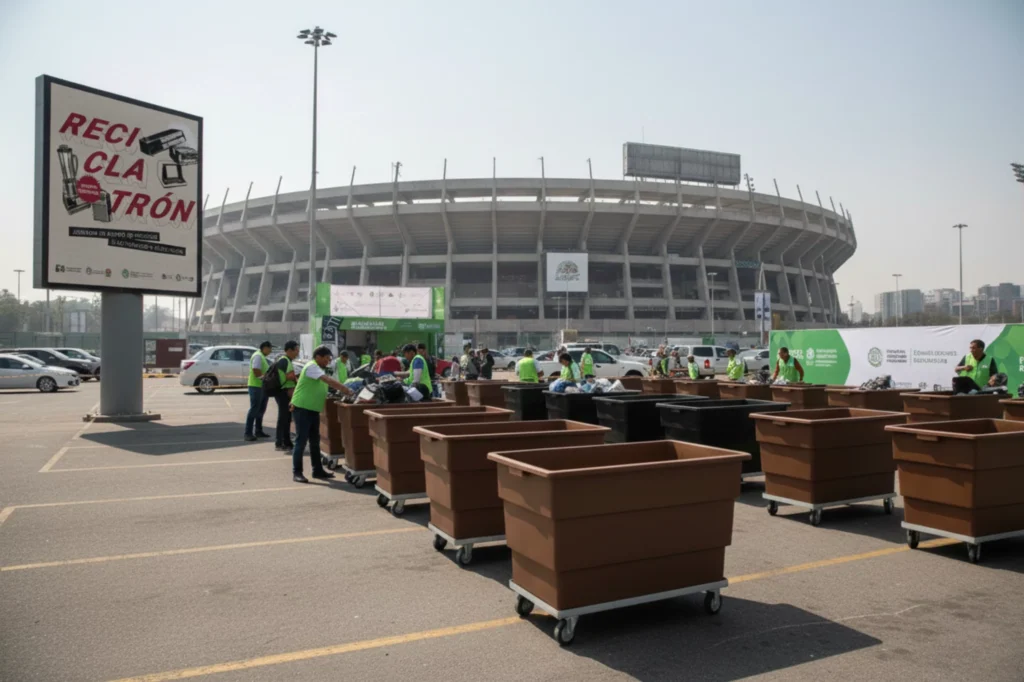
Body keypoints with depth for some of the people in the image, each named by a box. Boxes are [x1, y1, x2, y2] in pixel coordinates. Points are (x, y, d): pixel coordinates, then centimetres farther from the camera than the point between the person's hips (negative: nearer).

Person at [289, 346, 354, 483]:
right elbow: (329, 380, -25)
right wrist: (346, 390, -26)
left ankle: (318, 470, 19)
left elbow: (329, 382, 17)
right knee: (301, 441, -6)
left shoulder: (318, 369, 18)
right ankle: (297, 473, -1)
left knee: (315, 441, 12)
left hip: (313, 410, 10)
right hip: (302, 409, -10)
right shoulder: (312, 366, -15)